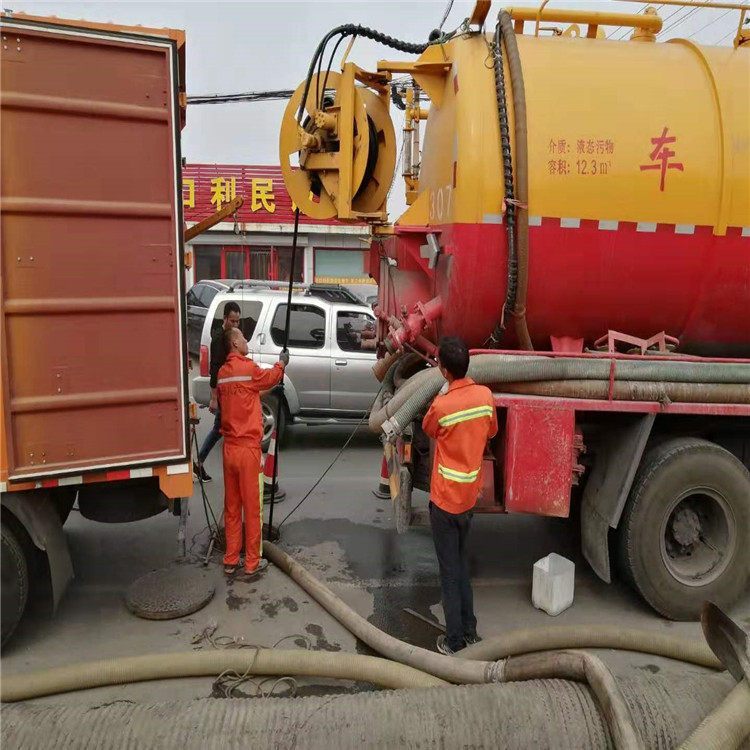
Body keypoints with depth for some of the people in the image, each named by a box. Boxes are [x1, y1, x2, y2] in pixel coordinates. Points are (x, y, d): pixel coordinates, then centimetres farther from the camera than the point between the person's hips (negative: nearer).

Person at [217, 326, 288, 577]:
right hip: (248, 448, -6)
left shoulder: (222, 373, 7)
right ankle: (252, 562, 13)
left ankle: (230, 560, 22)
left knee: (232, 506, 14)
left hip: (229, 447, 7)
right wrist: (282, 363, 26)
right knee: (252, 507, 4)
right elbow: (270, 378, 6)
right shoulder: (248, 368, -12)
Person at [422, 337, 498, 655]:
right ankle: (469, 631, 31)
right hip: (469, 495, 6)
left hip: (445, 499, -5)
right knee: (462, 564, 21)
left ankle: (454, 640, 17)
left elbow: (428, 429, 0)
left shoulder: (441, 406, -23)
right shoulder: (485, 395, -7)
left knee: (449, 571, 6)